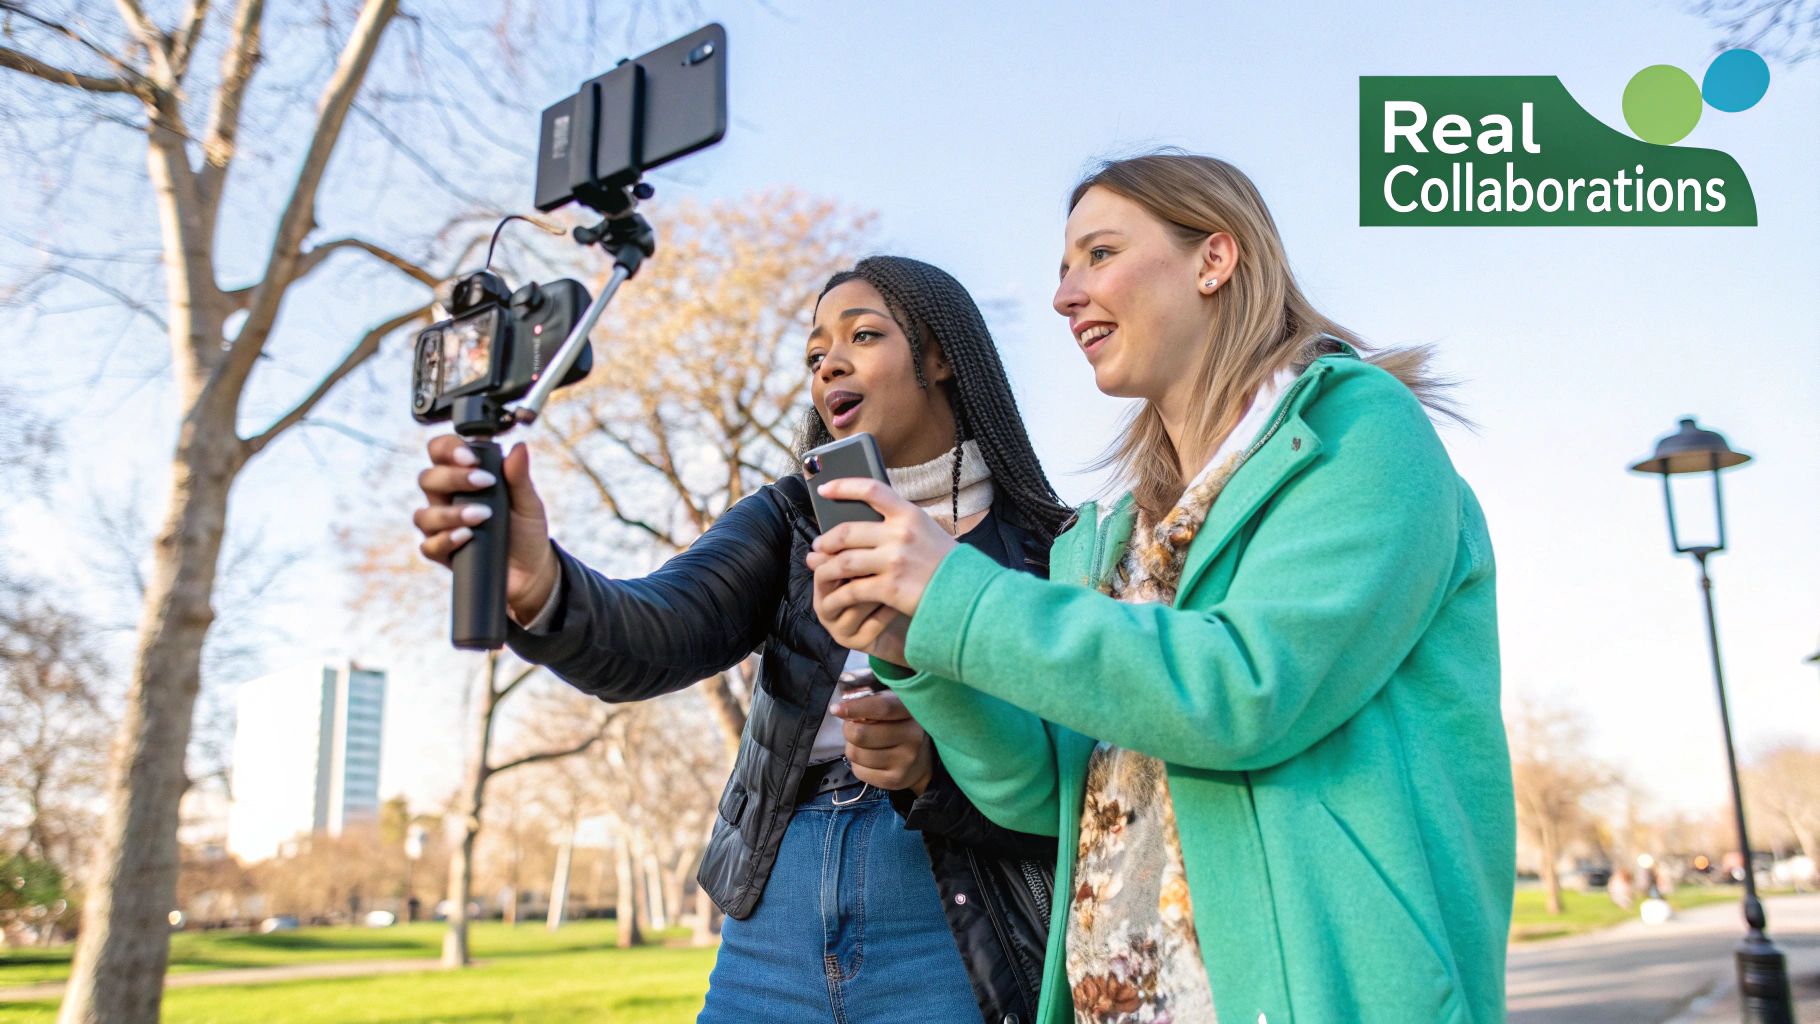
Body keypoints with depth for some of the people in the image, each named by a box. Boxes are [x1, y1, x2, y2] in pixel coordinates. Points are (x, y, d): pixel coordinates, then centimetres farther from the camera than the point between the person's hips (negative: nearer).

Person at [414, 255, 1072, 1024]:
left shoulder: (1048, 550, -3)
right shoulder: (790, 519, 4)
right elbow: (652, 639, -14)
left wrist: (934, 767, -23)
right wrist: (537, 586, -34)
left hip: (954, 958, -2)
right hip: (771, 938, 3)